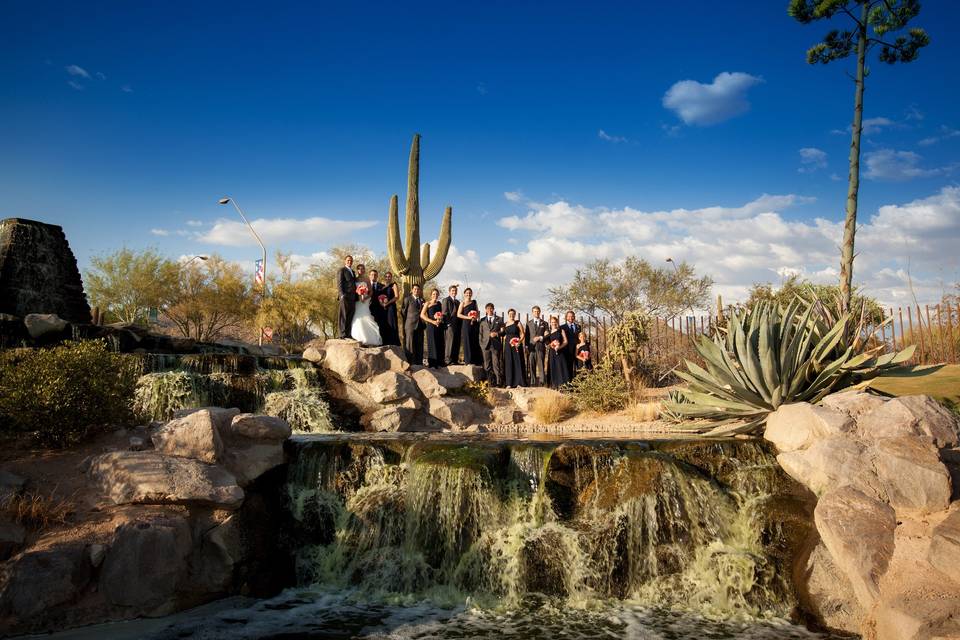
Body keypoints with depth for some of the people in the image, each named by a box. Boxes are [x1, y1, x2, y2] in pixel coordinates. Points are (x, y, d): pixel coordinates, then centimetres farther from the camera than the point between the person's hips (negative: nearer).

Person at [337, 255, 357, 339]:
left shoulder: (353, 272, 25)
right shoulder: (342, 270, 2)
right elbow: (339, 283, -6)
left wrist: (356, 296, 15)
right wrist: (342, 294, -17)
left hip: (352, 297, 7)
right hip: (345, 296, -7)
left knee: (350, 316, 4)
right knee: (343, 316, -7)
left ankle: (348, 334, 6)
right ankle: (342, 334, -7)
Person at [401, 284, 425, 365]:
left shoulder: (422, 300, 17)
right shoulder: (407, 299, 2)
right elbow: (403, 312, 0)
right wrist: (408, 319, -1)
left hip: (420, 325, 5)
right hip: (410, 325, -5)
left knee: (419, 345, 5)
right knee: (410, 343, -5)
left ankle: (419, 362, 9)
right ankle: (410, 363, -4)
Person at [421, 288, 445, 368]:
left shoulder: (440, 303, 15)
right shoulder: (428, 304, 0)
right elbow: (422, 315, -9)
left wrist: (440, 319, 4)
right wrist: (432, 321, -15)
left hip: (439, 326, 5)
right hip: (431, 326, -5)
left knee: (440, 344, 4)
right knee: (432, 344, -4)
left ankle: (439, 363, 10)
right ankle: (432, 364, 1)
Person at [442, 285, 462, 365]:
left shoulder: (457, 302, 24)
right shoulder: (446, 300, 1)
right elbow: (445, 313, -7)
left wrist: (460, 325, 12)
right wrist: (448, 323, -15)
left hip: (457, 325, 7)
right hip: (450, 325, -7)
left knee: (457, 343, 5)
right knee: (449, 342, -10)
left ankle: (455, 360, 8)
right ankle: (448, 359, -10)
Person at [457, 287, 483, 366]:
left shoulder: (474, 302, 15)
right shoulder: (463, 303, 1)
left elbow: (477, 311, 22)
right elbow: (458, 314, -6)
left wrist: (476, 317, 0)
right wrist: (468, 317, -14)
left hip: (475, 324, 5)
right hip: (466, 324, -4)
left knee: (476, 342, 4)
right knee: (467, 342, -3)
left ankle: (477, 361, 9)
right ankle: (468, 361, 2)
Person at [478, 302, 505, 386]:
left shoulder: (499, 319, 11)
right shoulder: (483, 320, 16)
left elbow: (503, 331, 7)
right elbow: (481, 333, 15)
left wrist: (497, 333, -11)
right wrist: (481, 343, 5)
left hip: (496, 344, -2)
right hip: (486, 344, 2)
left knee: (497, 364, -7)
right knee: (487, 365, 1)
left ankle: (499, 382, -6)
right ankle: (491, 382, 6)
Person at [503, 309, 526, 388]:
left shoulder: (518, 323, 0)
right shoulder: (505, 324, 12)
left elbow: (522, 334, -4)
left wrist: (519, 341, -18)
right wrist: (505, 338, 2)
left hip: (517, 345, -3)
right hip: (508, 346, 4)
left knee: (518, 363, -3)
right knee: (508, 363, 2)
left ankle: (519, 382, 1)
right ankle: (509, 383, 4)